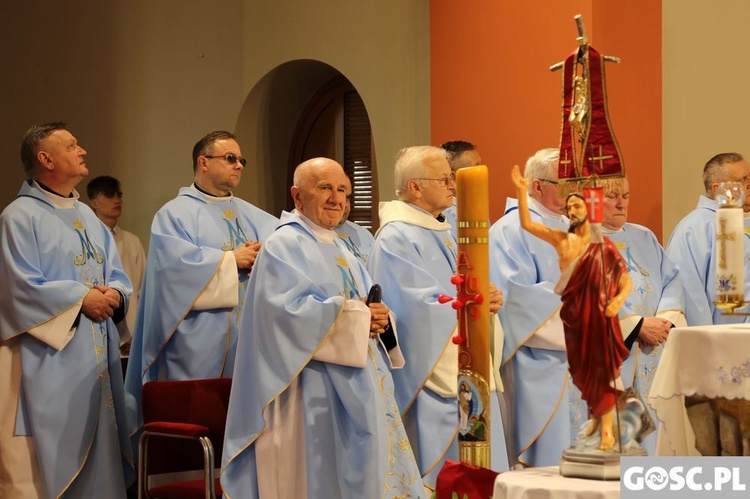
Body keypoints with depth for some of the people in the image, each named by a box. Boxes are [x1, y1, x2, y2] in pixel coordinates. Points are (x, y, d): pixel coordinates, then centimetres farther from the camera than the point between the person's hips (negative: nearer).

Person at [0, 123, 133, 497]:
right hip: (49, 358, -8)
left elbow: (117, 276, 16)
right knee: (47, 461, -6)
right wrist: (82, 299, -14)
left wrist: (114, 294, -6)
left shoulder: (88, 217, 17)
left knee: (97, 457, 8)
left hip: (97, 356, 8)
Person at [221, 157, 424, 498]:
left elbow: (367, 306, 18)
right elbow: (288, 310, -20)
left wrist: (378, 320, -5)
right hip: (316, 393, -9)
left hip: (360, 389, 9)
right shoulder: (283, 247, -7)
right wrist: (354, 316, -17)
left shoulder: (340, 250, 20)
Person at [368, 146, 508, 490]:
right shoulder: (397, 238, -13)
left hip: (463, 377, 9)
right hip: (430, 381, -9)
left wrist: (487, 301, -4)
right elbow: (418, 309, -21)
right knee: (440, 479, -6)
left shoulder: (442, 233, 16)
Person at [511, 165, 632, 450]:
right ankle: (595, 414, 30)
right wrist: (522, 191, -10)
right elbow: (527, 224, 0)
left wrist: (619, 299, -23)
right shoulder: (561, 239, 6)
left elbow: (625, 278, -4)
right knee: (581, 367, 11)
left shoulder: (603, 244, -2)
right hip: (573, 312, 4)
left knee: (601, 366, -6)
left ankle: (607, 429, -6)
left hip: (598, 312, -4)